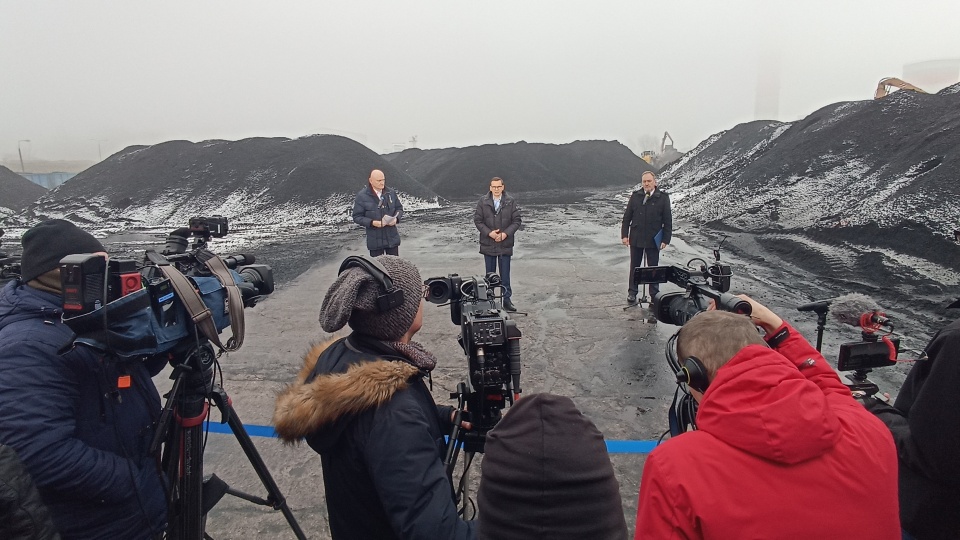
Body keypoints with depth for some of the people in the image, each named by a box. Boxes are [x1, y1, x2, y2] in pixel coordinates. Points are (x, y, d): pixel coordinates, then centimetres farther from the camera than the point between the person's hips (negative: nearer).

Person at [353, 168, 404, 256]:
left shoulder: (391, 193, 3)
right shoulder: (362, 196, -7)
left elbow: (399, 208, 13)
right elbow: (357, 217, -6)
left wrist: (396, 218, -9)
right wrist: (372, 223, -21)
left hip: (392, 238, 3)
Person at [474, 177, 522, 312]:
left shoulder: (511, 202, -4)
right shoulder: (482, 202, -2)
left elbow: (517, 220, -4)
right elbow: (477, 220, -2)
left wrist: (505, 234, -15)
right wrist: (489, 233, -15)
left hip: (505, 244, -1)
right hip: (488, 244, 1)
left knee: (505, 274, 6)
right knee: (490, 274, 12)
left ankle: (507, 299, 15)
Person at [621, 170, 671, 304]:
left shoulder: (663, 198, -5)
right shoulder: (635, 196, 1)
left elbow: (668, 220, -3)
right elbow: (627, 217, 5)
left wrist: (665, 240, -6)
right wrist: (624, 235, -1)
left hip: (653, 240, -2)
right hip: (636, 238, 2)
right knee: (634, 267, 13)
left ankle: (654, 295, 17)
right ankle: (632, 293, 25)